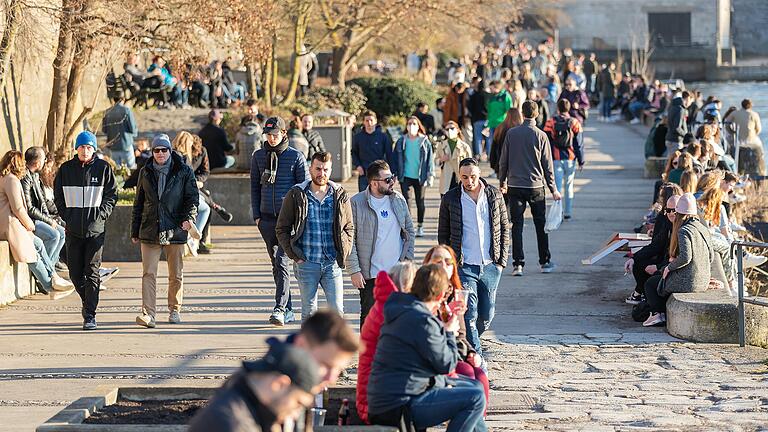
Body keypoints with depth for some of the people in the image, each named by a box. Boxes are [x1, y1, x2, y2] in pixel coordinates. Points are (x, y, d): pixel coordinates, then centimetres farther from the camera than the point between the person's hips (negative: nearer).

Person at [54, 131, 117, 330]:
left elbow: (111, 195, 5)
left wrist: (101, 215, -6)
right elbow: (58, 196, 13)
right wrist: (66, 215, 1)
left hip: (95, 229, -3)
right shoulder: (66, 169, 6)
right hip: (73, 229, 3)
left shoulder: (103, 168, 1)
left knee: (92, 272, -5)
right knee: (75, 272, 6)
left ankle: (90, 314, -3)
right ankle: (87, 301, 30)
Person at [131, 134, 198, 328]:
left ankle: (174, 310, 25)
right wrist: (135, 231, 14)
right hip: (150, 231, 1)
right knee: (148, 273, -9)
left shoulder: (184, 172, 3)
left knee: (176, 275, 9)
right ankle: (148, 314, -14)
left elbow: (192, 197, 1)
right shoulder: (146, 172, 11)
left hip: (175, 231, -1)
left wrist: (189, 217, -18)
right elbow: (138, 203, 16)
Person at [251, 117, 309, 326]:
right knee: (276, 264, 8)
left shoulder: (295, 157, -1)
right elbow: (254, 187, 14)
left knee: (281, 261, -15)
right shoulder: (258, 156, 9)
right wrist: (256, 215, 8)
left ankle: (280, 308, -19)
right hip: (267, 218, 4)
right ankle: (288, 309, 15)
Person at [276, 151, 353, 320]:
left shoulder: (340, 196, 6)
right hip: (306, 264, -1)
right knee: (309, 312, 5)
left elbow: (349, 228, 15)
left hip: (332, 263, 1)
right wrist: (294, 256, -4)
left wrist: (344, 254, 2)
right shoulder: (296, 195, 0)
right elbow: (282, 229, 4)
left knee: (337, 310, -3)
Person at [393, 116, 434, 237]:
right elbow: (395, 158, 6)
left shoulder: (425, 142, 2)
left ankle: (420, 227, 20)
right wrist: (394, 174, 1)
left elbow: (430, 159, 3)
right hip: (405, 176, 0)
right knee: (406, 201, -7)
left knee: (420, 202, 8)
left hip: (420, 177, 0)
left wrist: (430, 175, -3)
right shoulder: (401, 141, 3)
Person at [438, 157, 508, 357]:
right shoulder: (450, 199, -1)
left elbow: (504, 228, 10)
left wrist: (502, 260, 4)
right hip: (464, 266, -2)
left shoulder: (495, 195, 4)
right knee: (469, 315, -10)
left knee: (486, 315, 9)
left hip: (490, 266, 2)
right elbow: (443, 235, 6)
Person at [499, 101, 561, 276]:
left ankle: (518, 264, -3)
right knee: (541, 224, 11)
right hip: (536, 186, -1)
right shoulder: (541, 136, -5)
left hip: (515, 185, 1)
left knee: (517, 225, 3)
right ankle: (545, 262, 15)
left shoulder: (511, 134, -1)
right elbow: (547, 165, -1)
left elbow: (503, 161, 4)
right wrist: (553, 189, 6)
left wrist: (502, 183, 17)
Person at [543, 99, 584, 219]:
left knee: (558, 186, 0)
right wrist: (581, 161, 9)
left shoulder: (551, 123, -4)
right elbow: (579, 144, 1)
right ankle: (568, 212, 20)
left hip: (555, 159, -1)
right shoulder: (575, 123, -1)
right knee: (569, 186, 15)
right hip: (570, 159, 1)